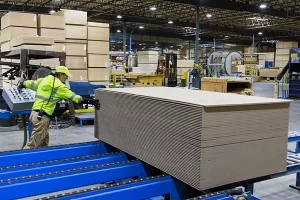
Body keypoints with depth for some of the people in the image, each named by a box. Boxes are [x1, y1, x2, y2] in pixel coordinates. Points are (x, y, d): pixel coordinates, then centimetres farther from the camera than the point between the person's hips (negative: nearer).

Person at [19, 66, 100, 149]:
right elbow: (74, 97, -12)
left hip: (35, 114, 10)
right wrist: (91, 101, -9)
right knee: (32, 145, -8)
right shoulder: (59, 86, -9)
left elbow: (31, 83, 34)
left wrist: (22, 85, 56)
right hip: (42, 117, -9)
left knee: (44, 144, 16)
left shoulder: (44, 80, 16)